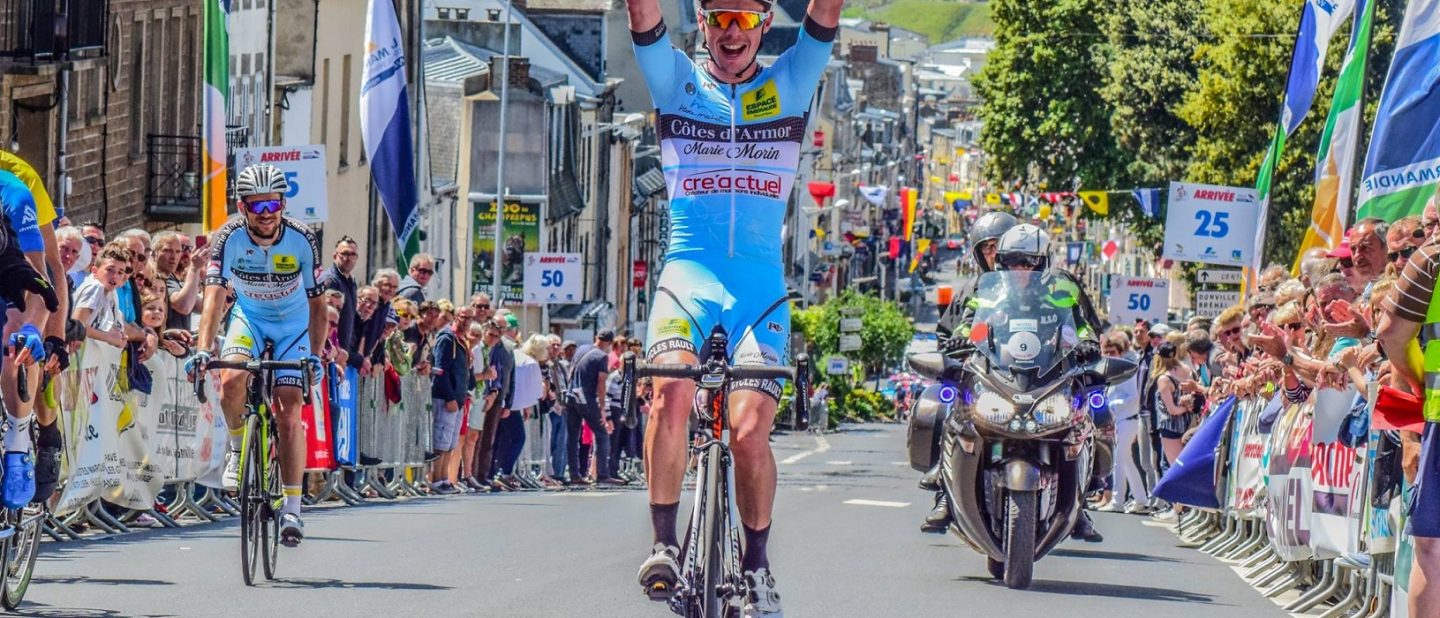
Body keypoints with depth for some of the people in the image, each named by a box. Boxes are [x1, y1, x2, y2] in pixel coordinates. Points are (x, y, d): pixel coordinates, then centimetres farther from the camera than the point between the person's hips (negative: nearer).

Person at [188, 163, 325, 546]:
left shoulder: (301, 240, -23)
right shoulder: (229, 238, -24)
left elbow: (317, 305, -16)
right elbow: (214, 297, -32)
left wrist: (315, 355, -28)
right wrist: (203, 349, -45)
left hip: (292, 324, -1)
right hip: (248, 318, 1)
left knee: (289, 413, -11)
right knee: (232, 379, -30)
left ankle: (292, 508, -4)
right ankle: (238, 447, -2)